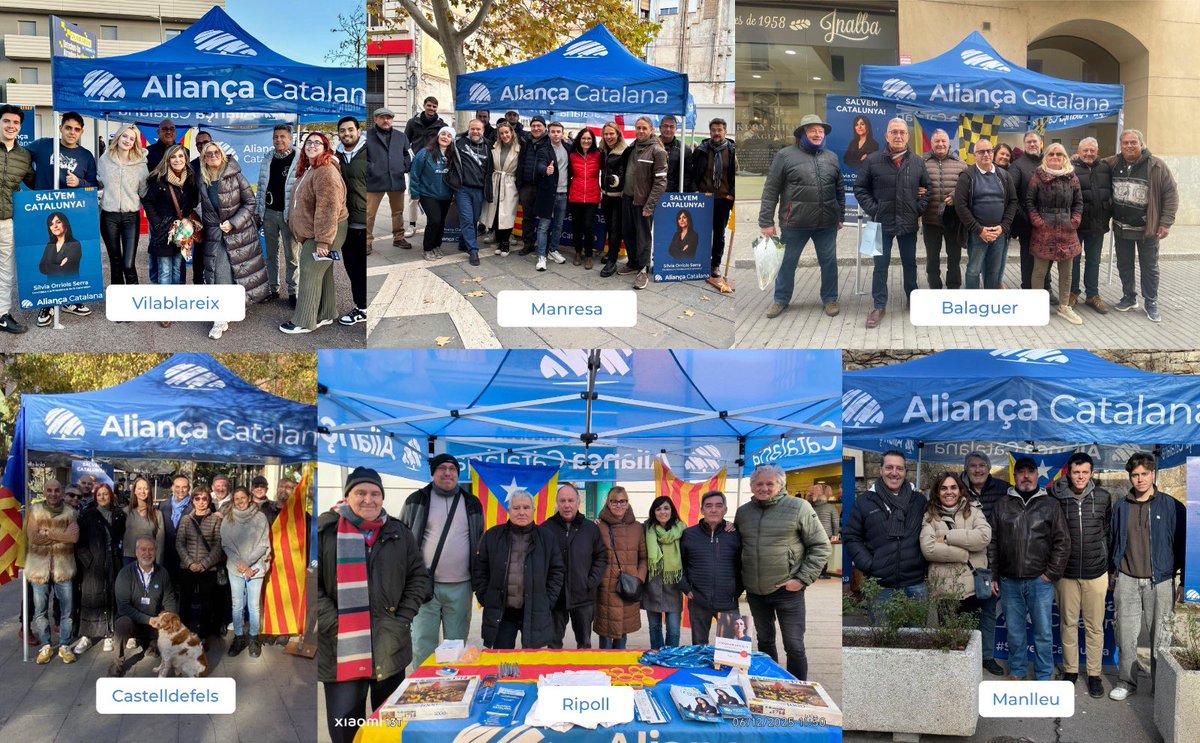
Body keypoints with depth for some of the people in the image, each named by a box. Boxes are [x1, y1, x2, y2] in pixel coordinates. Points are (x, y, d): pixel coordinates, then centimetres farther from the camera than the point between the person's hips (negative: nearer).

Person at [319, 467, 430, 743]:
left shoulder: (399, 532, 7)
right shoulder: (326, 530, -4)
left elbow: (419, 576, 13)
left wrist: (404, 617, 1)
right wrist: (334, 624, -13)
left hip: (391, 646, 3)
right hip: (341, 647, -3)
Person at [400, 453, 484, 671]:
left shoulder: (472, 503, 9)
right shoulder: (417, 500, 3)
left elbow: (479, 542, 16)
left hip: (460, 587, 2)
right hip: (425, 586, -2)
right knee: (423, 645, -1)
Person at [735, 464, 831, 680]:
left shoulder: (799, 507, -7)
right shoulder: (743, 512, 7)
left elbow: (821, 547, -6)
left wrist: (803, 579, -11)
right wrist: (740, 579, 9)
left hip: (787, 590, -4)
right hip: (755, 591, 5)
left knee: (794, 646, 0)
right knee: (765, 641, 17)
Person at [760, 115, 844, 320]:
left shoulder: (831, 157, 9)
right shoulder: (785, 155, -4)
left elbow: (840, 190, 17)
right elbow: (770, 191, -6)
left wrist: (841, 217, 15)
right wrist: (766, 222, -9)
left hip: (827, 224, 3)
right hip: (794, 224, -3)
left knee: (829, 262, 11)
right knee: (787, 263, 10)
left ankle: (830, 299, 27)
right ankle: (781, 300, 27)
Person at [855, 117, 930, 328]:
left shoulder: (917, 163, 3)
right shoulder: (873, 160, -5)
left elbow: (928, 187, 15)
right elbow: (860, 188, 0)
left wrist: (920, 208, 2)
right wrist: (872, 210, -9)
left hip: (909, 224, 2)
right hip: (882, 223, -2)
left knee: (910, 263, 15)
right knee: (881, 266, 3)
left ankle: (912, 298, 31)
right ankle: (879, 306, 11)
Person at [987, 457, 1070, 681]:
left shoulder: (1050, 505, 3)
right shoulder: (1002, 505, 8)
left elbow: (1063, 542, 1)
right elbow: (993, 543, 9)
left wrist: (1051, 574, -5)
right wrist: (994, 576, 6)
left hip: (1040, 581, -2)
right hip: (1009, 581, 2)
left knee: (1043, 631, 3)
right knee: (1014, 630, 10)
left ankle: (1044, 677, 14)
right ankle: (1017, 671, 23)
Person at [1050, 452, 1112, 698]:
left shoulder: (1103, 497, -2)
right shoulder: (1055, 497, -7)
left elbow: (1108, 530, 11)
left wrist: (1105, 559, 9)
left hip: (1096, 572, 1)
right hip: (1066, 573, 0)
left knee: (1095, 626, 7)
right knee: (1068, 624, 10)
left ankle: (1094, 674, 19)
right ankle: (1070, 670, 24)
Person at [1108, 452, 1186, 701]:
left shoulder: (1171, 506, -1)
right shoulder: (1121, 506, 6)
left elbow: (1182, 545, 0)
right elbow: (1112, 541, 13)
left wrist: (1184, 582, -2)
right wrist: (1110, 573, 12)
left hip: (1160, 582, -2)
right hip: (1127, 580, 2)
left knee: (1160, 635, 5)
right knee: (1126, 634, 3)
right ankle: (1126, 681, 15)